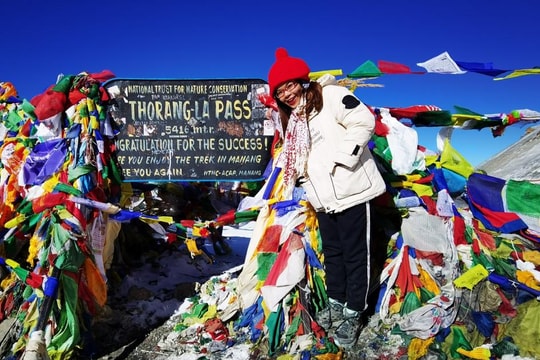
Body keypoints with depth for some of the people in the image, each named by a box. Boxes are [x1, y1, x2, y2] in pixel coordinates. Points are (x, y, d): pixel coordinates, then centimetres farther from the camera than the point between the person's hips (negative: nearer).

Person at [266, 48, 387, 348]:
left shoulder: (331, 96, -6)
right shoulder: (293, 120, 19)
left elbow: (364, 122, -17)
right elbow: (295, 157, 26)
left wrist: (340, 158, -20)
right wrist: (303, 177, 7)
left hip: (350, 190, -8)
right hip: (324, 197, 9)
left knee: (354, 253, 1)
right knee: (332, 251, 18)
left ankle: (353, 313, 13)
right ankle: (336, 304, 34)